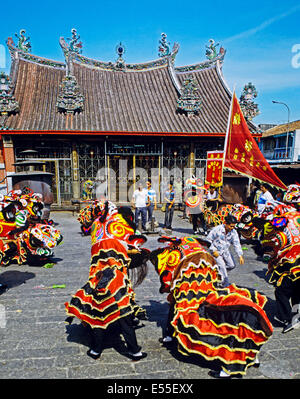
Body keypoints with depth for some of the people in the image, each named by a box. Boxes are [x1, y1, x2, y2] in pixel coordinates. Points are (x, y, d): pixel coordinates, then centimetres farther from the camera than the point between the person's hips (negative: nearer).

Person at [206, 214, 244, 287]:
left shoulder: (233, 232, -8)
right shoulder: (217, 229, -22)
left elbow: (237, 244, -10)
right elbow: (208, 240, -14)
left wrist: (240, 256, -20)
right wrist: (213, 251, -18)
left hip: (225, 251, 6)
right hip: (216, 251, -5)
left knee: (232, 265, 0)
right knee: (222, 265, -16)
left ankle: (218, 270, 25)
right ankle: (226, 284, -5)